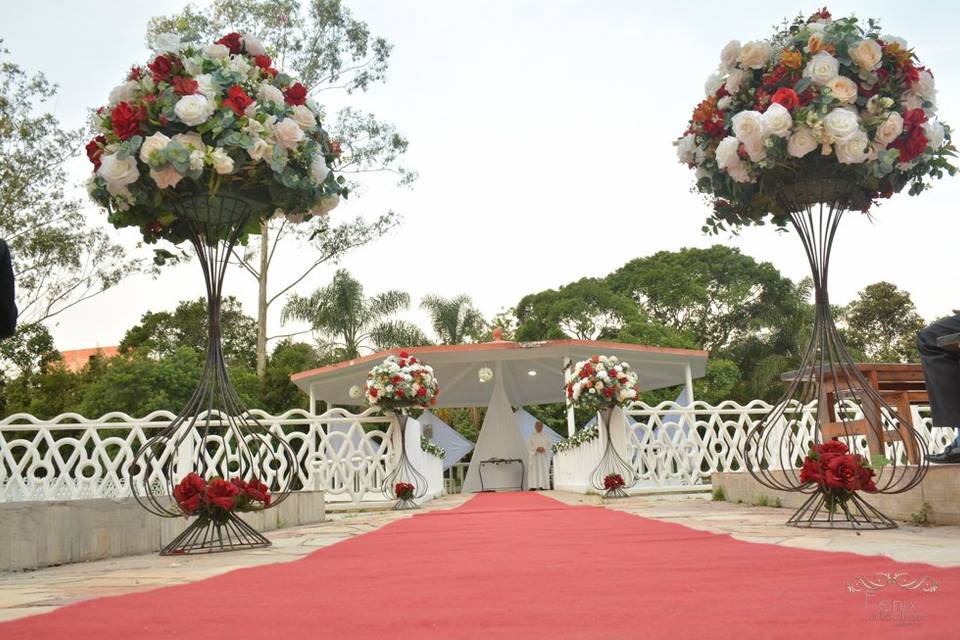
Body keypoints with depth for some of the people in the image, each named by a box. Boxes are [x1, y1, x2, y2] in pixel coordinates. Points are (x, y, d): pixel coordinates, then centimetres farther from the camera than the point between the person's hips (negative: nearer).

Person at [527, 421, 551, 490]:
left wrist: (544, 449, -13)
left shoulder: (546, 436, 14)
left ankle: (543, 486, -8)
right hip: (534, 456, -2)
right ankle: (533, 487, -16)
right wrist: (536, 449, -16)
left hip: (544, 457, 2)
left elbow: (549, 446, 8)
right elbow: (528, 446, -1)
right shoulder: (531, 436, 7)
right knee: (534, 471, -11)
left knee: (544, 471, -5)